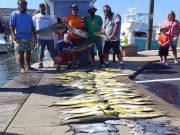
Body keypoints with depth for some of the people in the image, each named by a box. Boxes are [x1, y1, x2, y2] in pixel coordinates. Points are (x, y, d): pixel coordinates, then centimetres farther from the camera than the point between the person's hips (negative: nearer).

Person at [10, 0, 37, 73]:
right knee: (21, 52, -4)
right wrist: (13, 34, -16)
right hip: (20, 37, -5)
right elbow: (12, 25, -3)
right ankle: (22, 68, 1)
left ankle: (29, 66, 18)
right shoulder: (14, 14, 4)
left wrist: (34, 35, 10)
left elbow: (32, 26, 17)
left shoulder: (29, 15, 17)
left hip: (29, 37, 5)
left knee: (28, 52, 9)